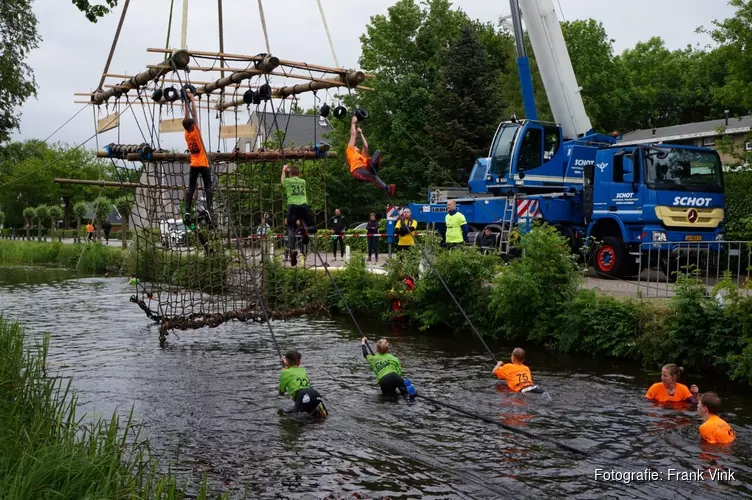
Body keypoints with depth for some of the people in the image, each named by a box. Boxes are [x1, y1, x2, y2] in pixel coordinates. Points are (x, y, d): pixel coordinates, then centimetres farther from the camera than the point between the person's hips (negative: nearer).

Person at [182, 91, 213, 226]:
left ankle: (187, 211, -11)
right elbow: (194, 114, -5)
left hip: (193, 165, 4)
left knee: (191, 188, 1)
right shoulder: (196, 132, -10)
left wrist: (185, 102, 18)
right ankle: (209, 209, -19)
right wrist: (192, 99, 3)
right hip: (203, 164, -4)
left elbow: (187, 116, 10)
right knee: (208, 187, -3)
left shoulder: (187, 134, 2)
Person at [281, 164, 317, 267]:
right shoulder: (303, 181, 22)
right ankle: (305, 229, -25)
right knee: (313, 227, 12)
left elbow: (283, 181, 42)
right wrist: (293, 170, 61)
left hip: (292, 206, -1)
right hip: (304, 205, 1)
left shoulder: (287, 181, 16)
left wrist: (283, 171, 58)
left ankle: (292, 250, -34)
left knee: (291, 229, -6)